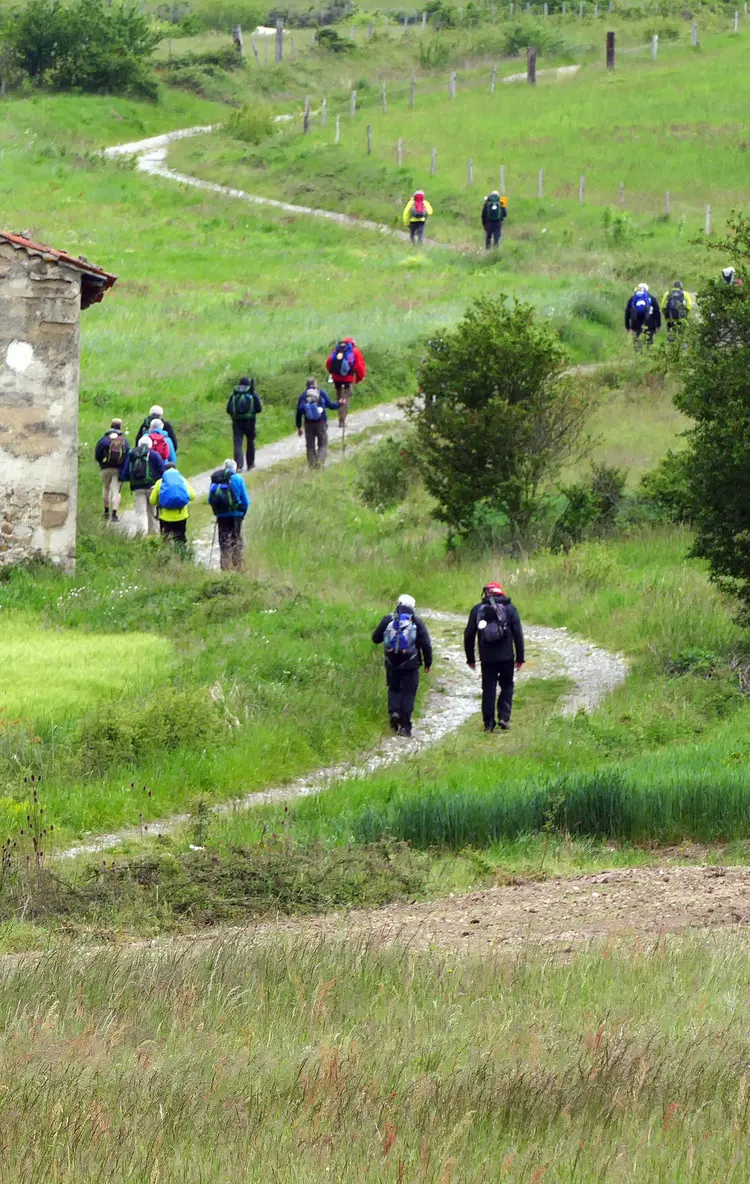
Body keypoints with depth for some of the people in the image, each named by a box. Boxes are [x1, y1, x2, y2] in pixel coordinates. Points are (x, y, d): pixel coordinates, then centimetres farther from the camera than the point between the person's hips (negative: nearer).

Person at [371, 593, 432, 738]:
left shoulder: (388, 620, 1)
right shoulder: (417, 623, -1)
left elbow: (376, 638, 8)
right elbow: (426, 644, -2)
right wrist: (428, 663, 8)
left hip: (392, 664, 1)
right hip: (410, 665, -1)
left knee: (394, 689, 20)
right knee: (408, 693, 5)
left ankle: (394, 712, -7)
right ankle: (404, 726, 1)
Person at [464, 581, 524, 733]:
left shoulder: (477, 609, 5)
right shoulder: (509, 608, 0)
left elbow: (469, 635, 7)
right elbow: (518, 634, -1)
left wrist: (470, 658, 15)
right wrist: (520, 657, 5)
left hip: (487, 657, 1)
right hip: (506, 656, -1)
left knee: (488, 689, 7)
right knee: (507, 686, 12)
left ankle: (488, 722, 5)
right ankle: (504, 717, -1)